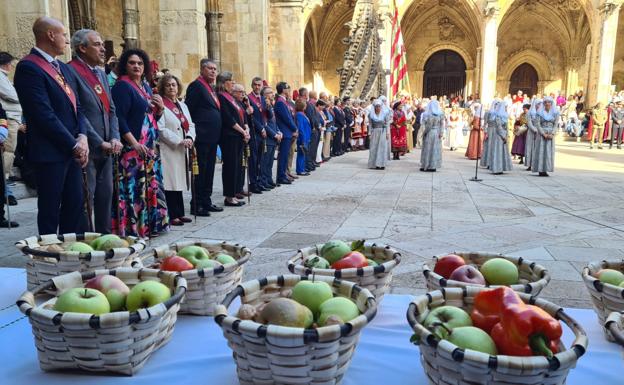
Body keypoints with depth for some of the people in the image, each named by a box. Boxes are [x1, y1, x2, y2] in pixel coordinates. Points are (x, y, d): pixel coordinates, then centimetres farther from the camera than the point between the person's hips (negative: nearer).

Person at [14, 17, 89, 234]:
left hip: (73, 150, 8)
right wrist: (74, 145, -13)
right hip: (50, 152, -8)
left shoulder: (64, 69, 15)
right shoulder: (29, 67, -12)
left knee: (75, 204, 12)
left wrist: (82, 137, -2)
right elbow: (44, 115, -18)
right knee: (50, 209, 2)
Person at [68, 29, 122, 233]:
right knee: (86, 198, -2)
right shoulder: (71, 71, -10)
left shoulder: (100, 73, 16)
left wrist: (114, 139, 1)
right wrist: (100, 143, -15)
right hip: (87, 149, -8)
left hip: (106, 148, 8)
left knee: (105, 195, 13)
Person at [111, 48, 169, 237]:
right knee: (134, 187, -8)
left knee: (151, 186, 12)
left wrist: (160, 108, 2)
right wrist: (134, 143, -22)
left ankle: (150, 224, 21)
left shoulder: (146, 86, 17)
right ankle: (133, 228, -1)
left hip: (151, 147, 8)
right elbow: (119, 118, -16)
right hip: (133, 148, -8)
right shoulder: (122, 86, -7)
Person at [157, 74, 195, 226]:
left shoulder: (183, 105, 18)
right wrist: (180, 141, -17)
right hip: (168, 149, -7)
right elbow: (160, 129, -13)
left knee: (179, 182, 10)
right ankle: (172, 215, 0)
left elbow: (191, 125, 14)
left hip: (182, 150, 7)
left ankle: (179, 213, 16)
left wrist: (190, 138, -7)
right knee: (170, 183, -6)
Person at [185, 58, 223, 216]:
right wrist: (194, 132, -14)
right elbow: (189, 110, -14)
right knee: (200, 171, -4)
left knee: (209, 171, 13)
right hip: (202, 137, -9)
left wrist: (217, 134, 15)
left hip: (212, 138, 9)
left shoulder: (211, 87, 18)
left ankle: (206, 201, 21)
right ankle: (196, 205, 3)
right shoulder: (196, 85, -9)